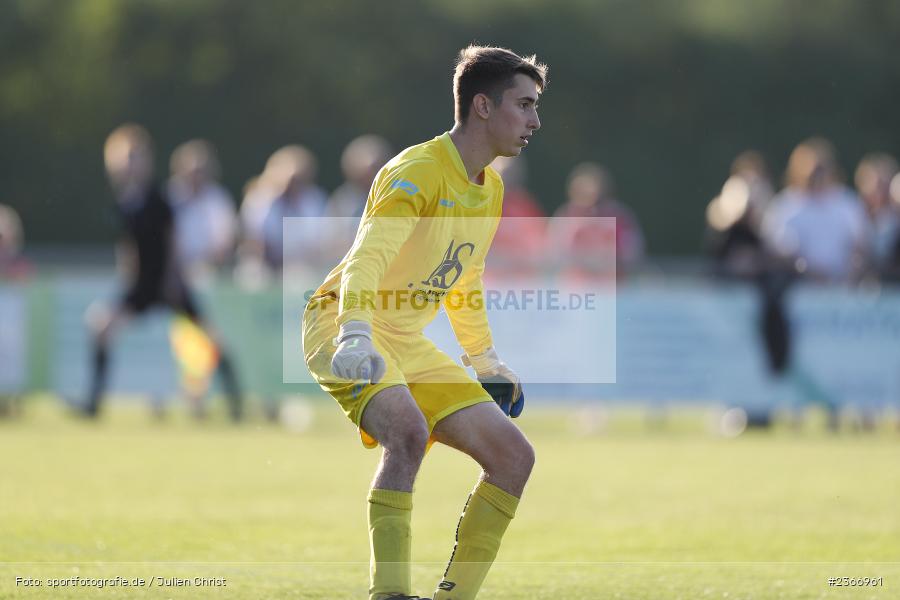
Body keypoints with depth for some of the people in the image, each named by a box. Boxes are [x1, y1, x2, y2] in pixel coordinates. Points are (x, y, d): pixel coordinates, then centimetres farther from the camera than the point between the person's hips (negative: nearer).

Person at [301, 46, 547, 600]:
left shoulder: (490, 189, 11)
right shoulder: (417, 173, -18)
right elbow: (365, 261, -31)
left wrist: (487, 363, 25)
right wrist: (355, 337, -45)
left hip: (409, 344, 9)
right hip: (347, 328, -9)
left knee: (514, 455, 1)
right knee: (409, 431, -36)